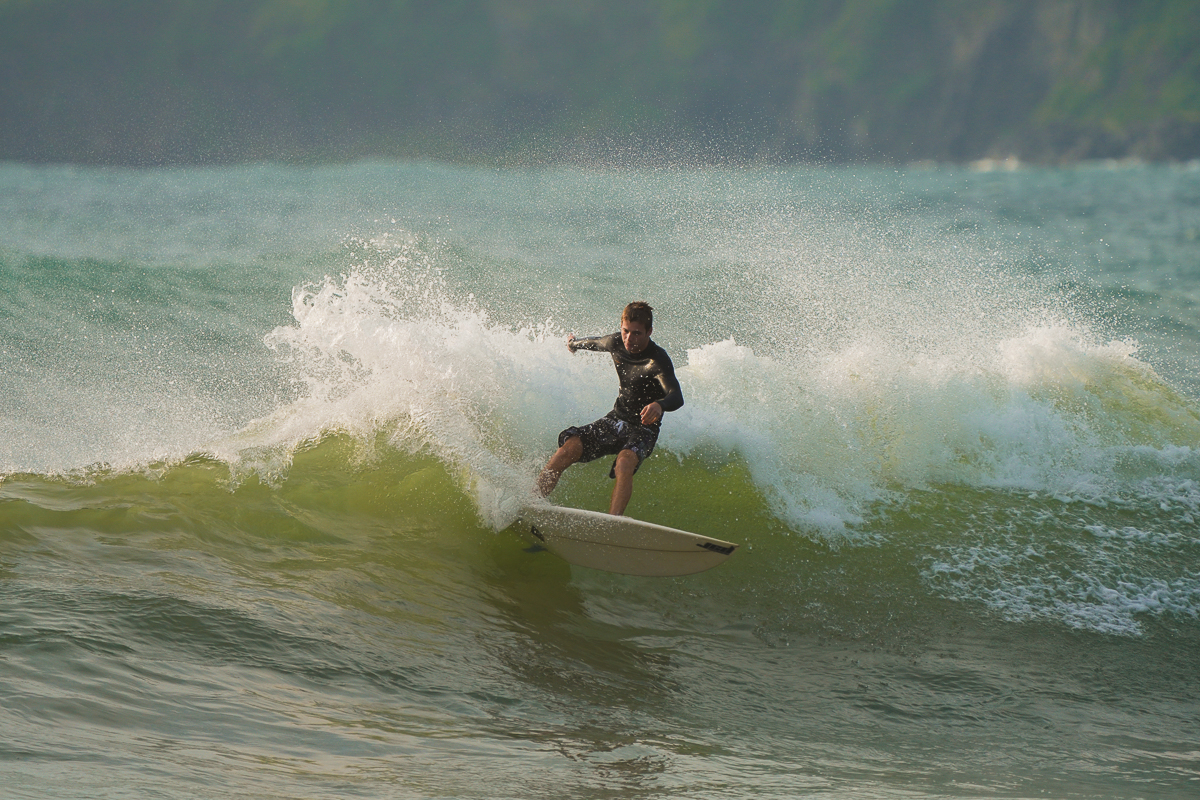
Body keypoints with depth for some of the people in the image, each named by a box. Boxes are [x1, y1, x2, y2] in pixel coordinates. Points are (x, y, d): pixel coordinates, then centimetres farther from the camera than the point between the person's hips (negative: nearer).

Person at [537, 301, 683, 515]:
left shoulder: (658, 361, -23)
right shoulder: (615, 343, -4)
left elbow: (676, 397, -38)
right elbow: (596, 343, 21)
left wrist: (660, 405, -62)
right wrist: (575, 343, 43)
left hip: (643, 429, -6)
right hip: (615, 419, 6)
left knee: (625, 462, -36)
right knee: (569, 447, -18)